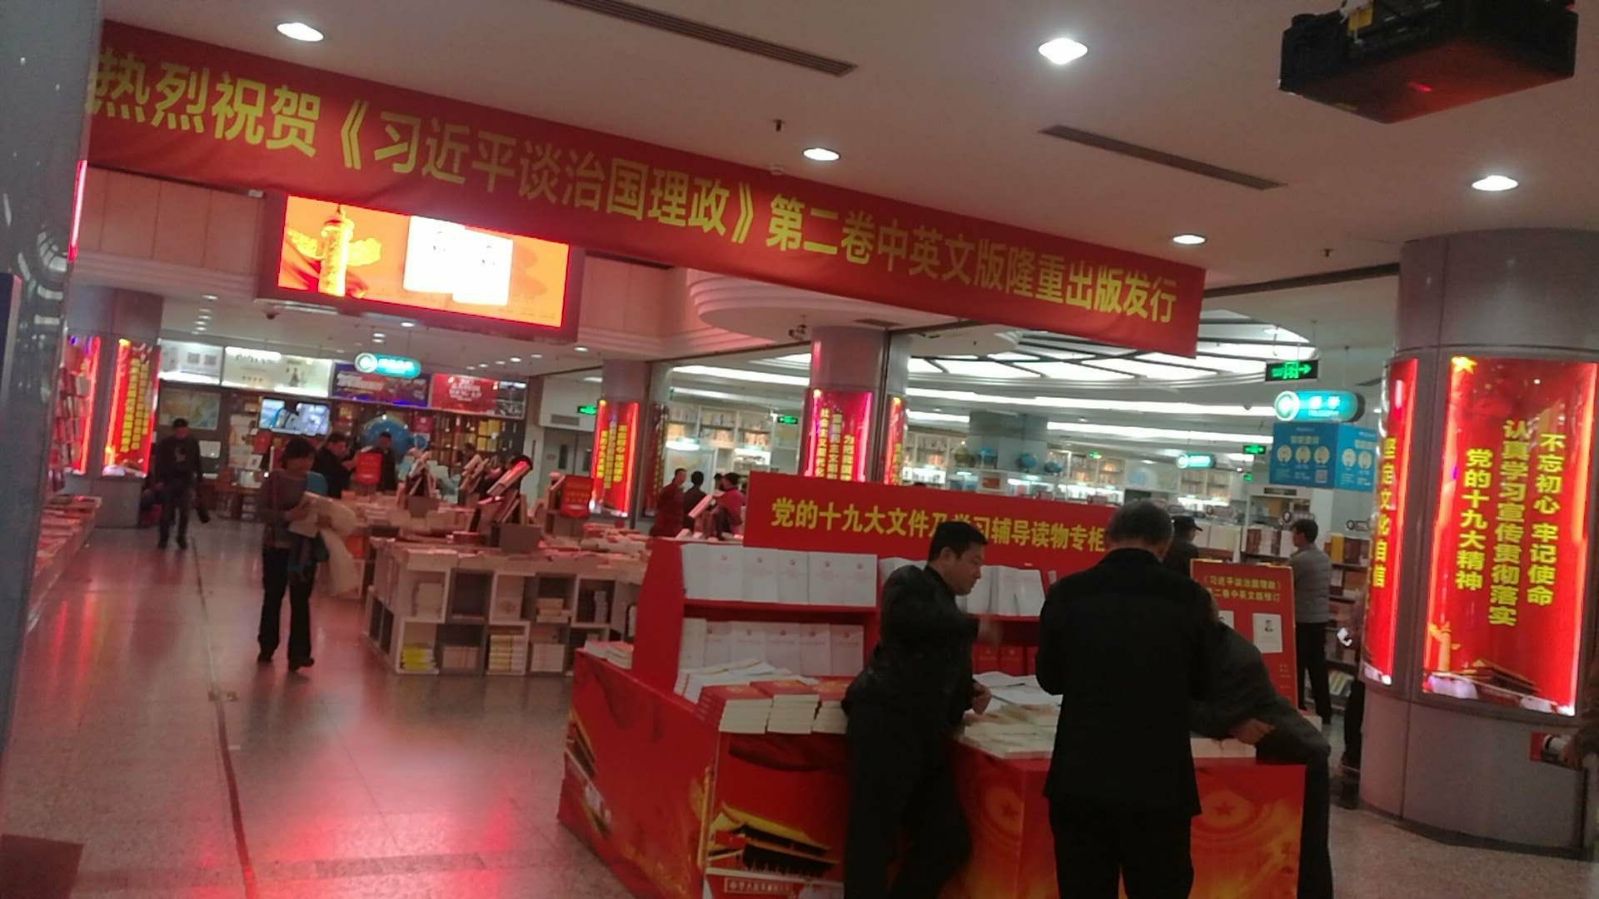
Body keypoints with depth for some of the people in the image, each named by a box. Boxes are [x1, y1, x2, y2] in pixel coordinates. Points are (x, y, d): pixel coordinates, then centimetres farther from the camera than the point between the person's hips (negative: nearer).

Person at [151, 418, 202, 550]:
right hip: (168, 480, -1)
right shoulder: (165, 443, -2)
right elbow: (159, 462, -2)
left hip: (186, 481, 1)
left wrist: (198, 478, 6)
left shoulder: (193, 442, 3)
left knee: (184, 511, 1)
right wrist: (159, 480, -9)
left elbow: (197, 462, 10)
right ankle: (163, 538, 7)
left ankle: (182, 538, 10)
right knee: (166, 511, 0)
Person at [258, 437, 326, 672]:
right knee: (273, 597, 13)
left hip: (305, 549, 1)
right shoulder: (274, 479, -7)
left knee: (301, 601, 1)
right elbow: (262, 511, -13)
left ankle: (298, 653, 3)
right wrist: (288, 516, -28)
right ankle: (267, 647, 27)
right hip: (276, 546, -1)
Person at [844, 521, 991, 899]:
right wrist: (973, 626, -16)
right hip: (885, 725, -9)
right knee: (873, 834, -7)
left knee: (951, 840, 8)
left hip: (926, 737, 9)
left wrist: (969, 695, 10)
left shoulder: (949, 613, 25)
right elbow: (903, 618, -23)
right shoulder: (909, 581, 1)